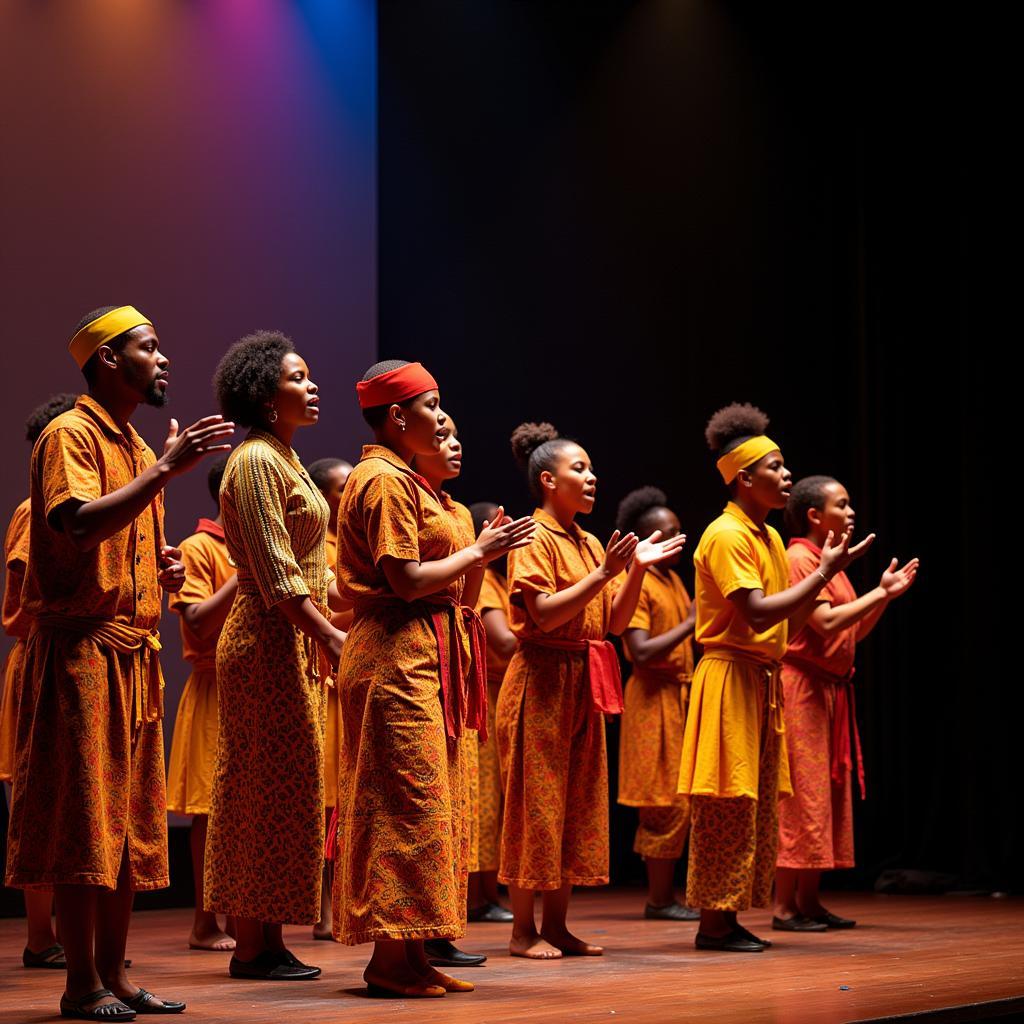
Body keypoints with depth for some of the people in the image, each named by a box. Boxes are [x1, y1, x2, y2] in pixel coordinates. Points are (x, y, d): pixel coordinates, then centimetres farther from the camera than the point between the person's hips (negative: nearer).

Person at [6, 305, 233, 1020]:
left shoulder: (137, 448, 21)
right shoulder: (70, 435, -7)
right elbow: (79, 525, -24)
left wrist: (165, 570, 9)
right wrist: (167, 469, -24)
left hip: (134, 650, 9)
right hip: (82, 646, -9)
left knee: (129, 819, 9)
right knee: (83, 815, -7)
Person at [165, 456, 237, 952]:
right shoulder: (198, 548, -5)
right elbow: (198, 623, -14)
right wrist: (243, 575, -18)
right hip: (215, 690, -7)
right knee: (213, 807, -5)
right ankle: (205, 922, 0)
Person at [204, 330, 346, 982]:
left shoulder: (285, 459, 18)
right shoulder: (256, 460, -12)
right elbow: (276, 574, -19)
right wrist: (331, 636, -21)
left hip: (296, 640, 10)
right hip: (271, 641, -10)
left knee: (268, 791, 10)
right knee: (275, 784, -6)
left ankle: (258, 940, 14)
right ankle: (257, 945, -1)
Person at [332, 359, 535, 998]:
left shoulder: (399, 479, 20)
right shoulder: (385, 480, -11)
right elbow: (408, 580, -18)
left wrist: (482, 549, 12)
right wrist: (478, 552, -9)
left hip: (419, 657, 11)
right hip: (400, 657, -10)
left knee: (422, 806, 9)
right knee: (408, 804, -9)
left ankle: (407, 954, 12)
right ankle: (393, 960, -7)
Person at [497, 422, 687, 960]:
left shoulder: (591, 545, 16)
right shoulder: (534, 540, -8)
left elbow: (615, 622, 12)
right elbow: (544, 613, -19)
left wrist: (637, 570, 0)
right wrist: (602, 574, -22)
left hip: (583, 684, 8)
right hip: (542, 680, -8)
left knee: (577, 804, 7)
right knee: (537, 803, -5)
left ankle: (556, 925, 12)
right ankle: (523, 931, 0)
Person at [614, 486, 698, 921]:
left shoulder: (674, 580, 16)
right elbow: (641, 653, -21)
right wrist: (691, 623, -18)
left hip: (680, 695, 9)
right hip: (654, 699, -9)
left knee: (677, 804, 8)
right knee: (668, 803, -7)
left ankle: (663, 896, 13)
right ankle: (659, 899, 1)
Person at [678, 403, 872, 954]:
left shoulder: (770, 537, 16)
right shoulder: (726, 536, -13)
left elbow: (790, 621, 16)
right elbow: (757, 614, -22)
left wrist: (824, 572, 3)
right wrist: (823, 573, -17)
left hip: (763, 680, 9)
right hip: (731, 676, -9)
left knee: (756, 804, 9)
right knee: (728, 804, -8)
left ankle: (728, 917, 13)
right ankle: (714, 922, -4)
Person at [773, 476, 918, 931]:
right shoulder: (798, 559, -11)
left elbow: (854, 632, 18)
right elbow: (827, 622, -22)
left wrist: (885, 594, 8)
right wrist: (880, 593, -16)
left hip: (831, 688, 10)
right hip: (802, 685, -10)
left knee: (829, 792, 9)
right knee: (802, 792, -9)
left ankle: (809, 902, 13)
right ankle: (785, 907, -6)